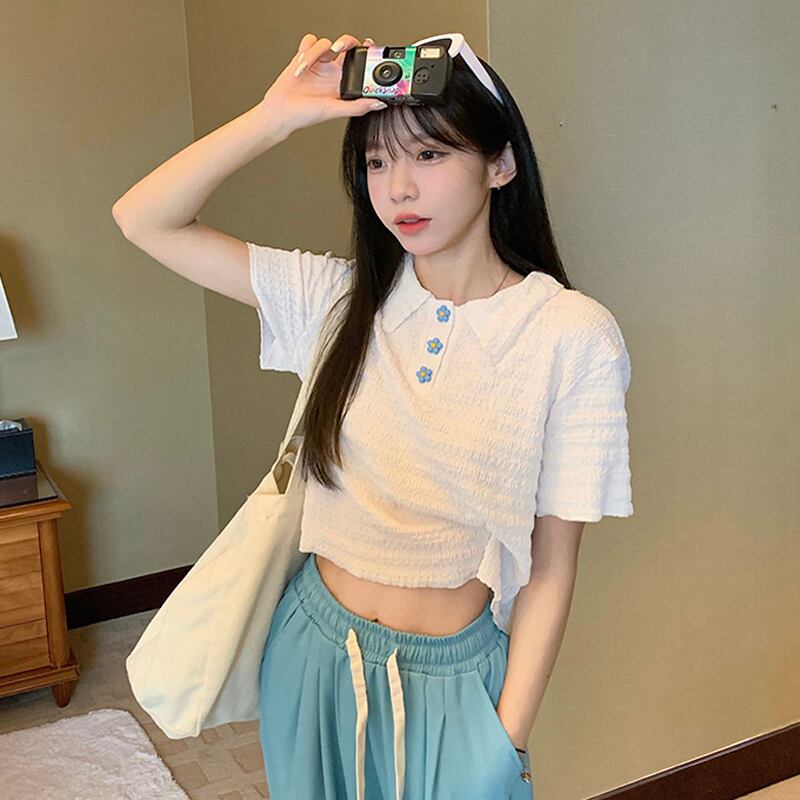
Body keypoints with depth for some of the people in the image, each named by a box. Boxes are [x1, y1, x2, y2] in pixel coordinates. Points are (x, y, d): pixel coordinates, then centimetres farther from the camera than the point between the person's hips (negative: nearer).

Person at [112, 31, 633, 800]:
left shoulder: (574, 337, -14)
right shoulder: (337, 297, -4)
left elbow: (551, 566, -11)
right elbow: (143, 219, -6)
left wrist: (510, 738, -9)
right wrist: (276, 115, -15)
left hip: (452, 678, -3)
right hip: (315, 650, 3)